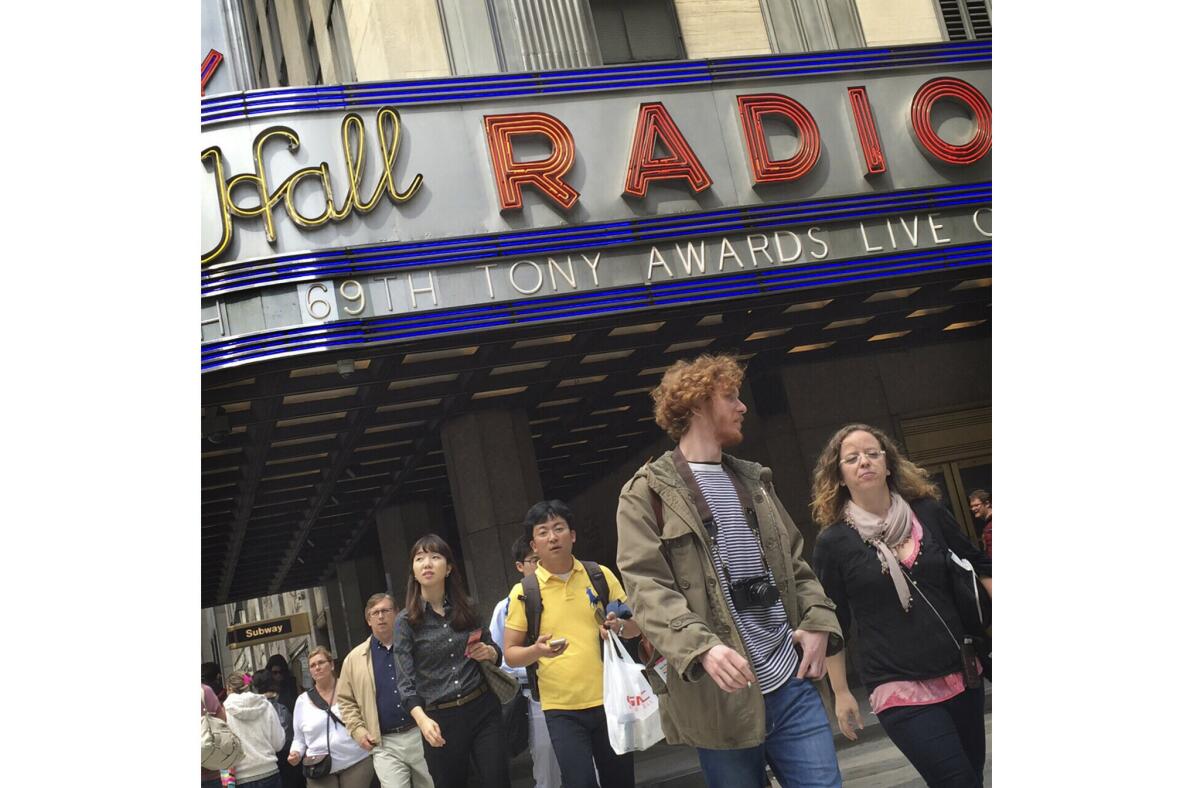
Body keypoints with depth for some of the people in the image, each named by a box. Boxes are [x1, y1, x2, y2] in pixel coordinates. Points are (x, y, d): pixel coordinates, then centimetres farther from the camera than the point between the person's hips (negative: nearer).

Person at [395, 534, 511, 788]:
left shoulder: (467, 608, 6)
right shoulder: (406, 621, -2)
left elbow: (495, 653, 16)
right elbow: (407, 682, -6)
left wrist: (488, 653, -8)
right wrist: (422, 719, -23)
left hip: (483, 710, 2)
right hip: (441, 720, -1)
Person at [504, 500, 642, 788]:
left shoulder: (601, 576, 2)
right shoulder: (524, 592, -3)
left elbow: (635, 626, 10)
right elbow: (510, 653, 0)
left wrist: (619, 626, -13)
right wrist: (536, 651, -21)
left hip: (609, 700, 2)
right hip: (561, 708, -2)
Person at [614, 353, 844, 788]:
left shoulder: (754, 480, 17)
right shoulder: (647, 492, -2)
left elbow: (795, 561, 19)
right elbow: (647, 588, -11)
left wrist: (819, 620, 1)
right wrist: (701, 647, -27)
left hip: (792, 681, 5)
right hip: (721, 695, -4)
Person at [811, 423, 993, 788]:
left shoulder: (928, 513, 3)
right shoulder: (834, 541, -6)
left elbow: (977, 566, 14)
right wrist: (840, 692, 4)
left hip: (961, 672, 4)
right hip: (899, 688, -4)